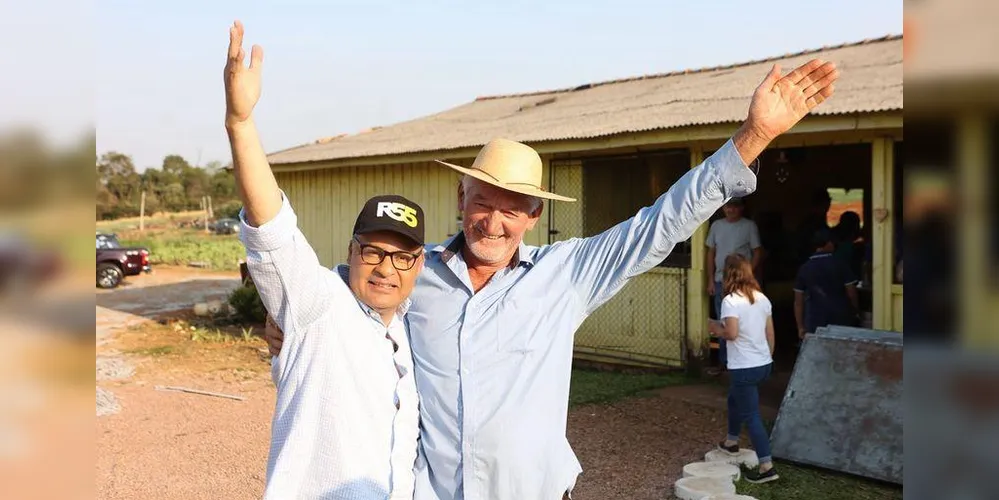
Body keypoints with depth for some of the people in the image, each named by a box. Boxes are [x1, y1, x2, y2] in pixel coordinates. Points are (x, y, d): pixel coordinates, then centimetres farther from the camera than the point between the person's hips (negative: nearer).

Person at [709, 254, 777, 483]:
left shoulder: (731, 301, -16)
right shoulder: (762, 298, 6)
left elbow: (732, 333, -24)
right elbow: (770, 333, 10)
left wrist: (717, 329, -5)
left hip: (744, 367, -8)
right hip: (764, 364, 8)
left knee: (751, 415, -1)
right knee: (735, 399, 28)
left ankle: (767, 466, -3)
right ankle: (731, 441, 44)